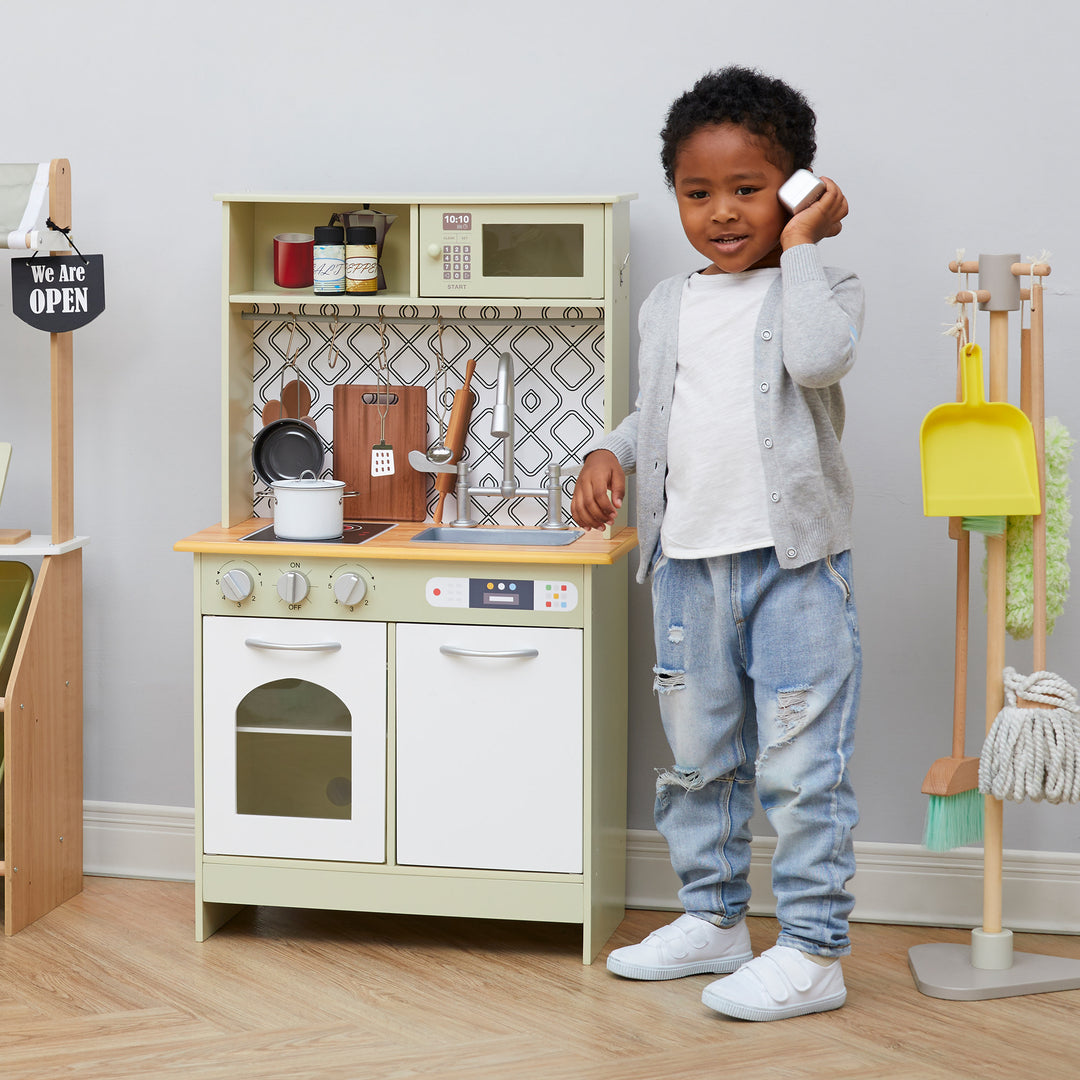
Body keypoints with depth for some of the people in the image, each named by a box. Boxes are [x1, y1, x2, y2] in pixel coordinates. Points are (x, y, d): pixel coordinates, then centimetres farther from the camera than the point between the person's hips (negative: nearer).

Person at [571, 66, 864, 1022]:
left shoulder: (822, 289, -3)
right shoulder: (667, 307, 13)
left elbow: (816, 358, -25)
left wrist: (801, 246, -15)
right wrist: (610, 453, 5)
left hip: (793, 561, -6)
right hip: (689, 561, 6)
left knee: (801, 765, -4)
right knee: (699, 757, 16)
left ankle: (813, 951, 5)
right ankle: (713, 921, 30)